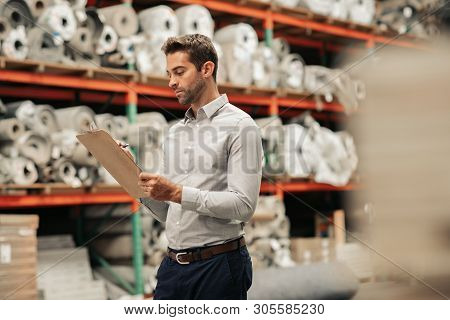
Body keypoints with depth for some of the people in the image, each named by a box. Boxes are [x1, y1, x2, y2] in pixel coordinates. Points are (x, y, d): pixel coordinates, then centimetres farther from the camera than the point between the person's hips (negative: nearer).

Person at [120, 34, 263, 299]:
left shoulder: (239, 125, -6)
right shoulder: (175, 132, 16)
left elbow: (243, 206, -16)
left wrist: (177, 193, -19)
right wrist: (138, 181, 1)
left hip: (219, 265, -6)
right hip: (173, 265, 6)